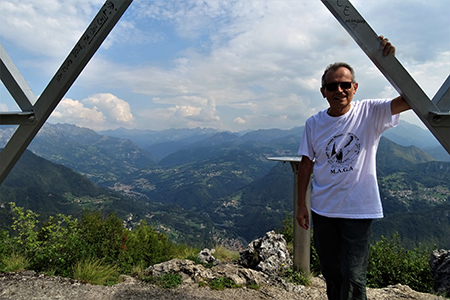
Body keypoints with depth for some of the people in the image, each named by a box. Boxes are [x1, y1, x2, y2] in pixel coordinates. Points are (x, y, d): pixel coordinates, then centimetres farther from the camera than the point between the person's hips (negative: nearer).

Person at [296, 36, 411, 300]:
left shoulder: (370, 113, -6)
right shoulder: (314, 124, 0)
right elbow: (306, 164, 4)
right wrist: (301, 204, 6)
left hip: (359, 211, -3)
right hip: (323, 210, 3)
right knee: (330, 272, 19)